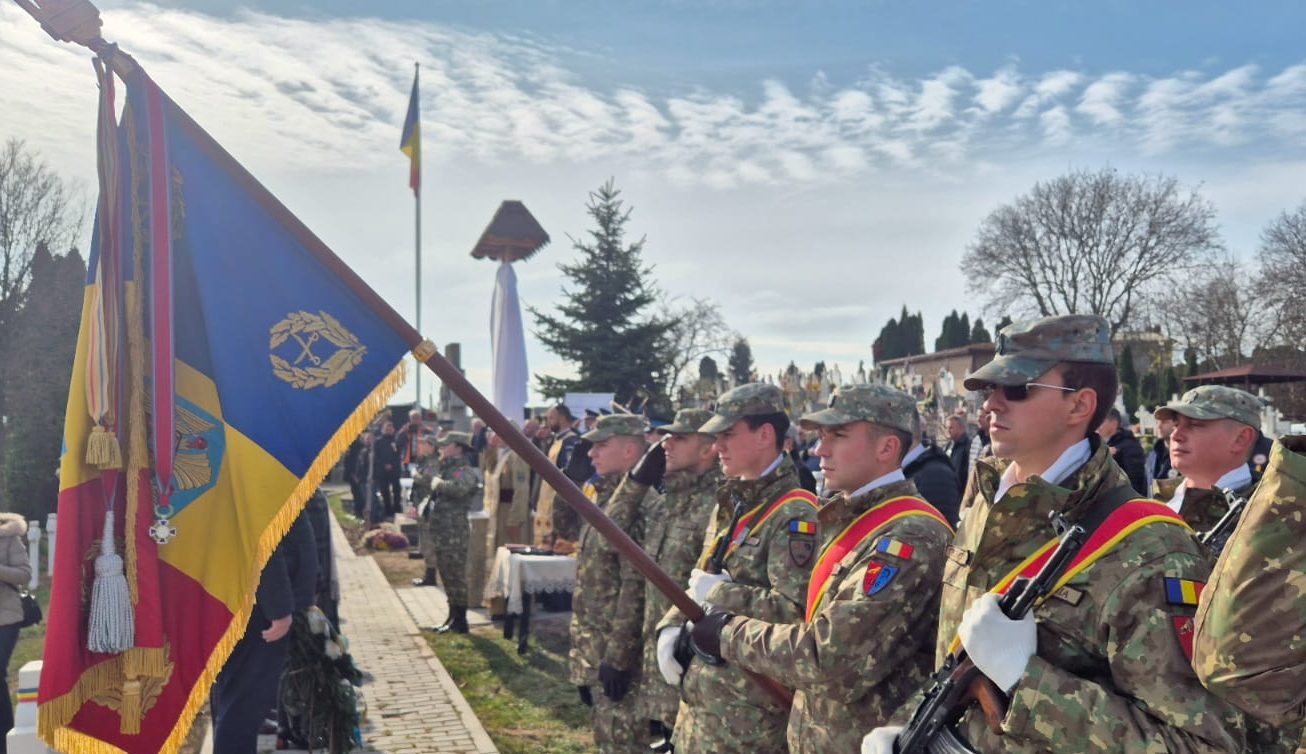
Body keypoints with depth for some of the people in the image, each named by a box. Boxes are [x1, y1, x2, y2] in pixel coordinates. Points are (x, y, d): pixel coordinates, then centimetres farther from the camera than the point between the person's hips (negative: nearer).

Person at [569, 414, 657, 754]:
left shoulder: (639, 504, -20)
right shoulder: (605, 496, 12)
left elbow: (636, 587, -24)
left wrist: (617, 656, -24)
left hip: (617, 649, -9)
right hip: (595, 645, 9)